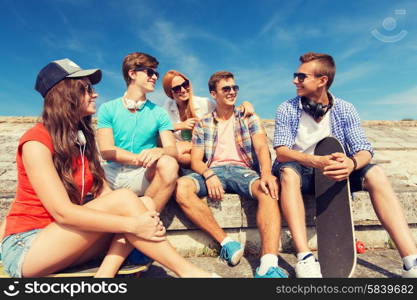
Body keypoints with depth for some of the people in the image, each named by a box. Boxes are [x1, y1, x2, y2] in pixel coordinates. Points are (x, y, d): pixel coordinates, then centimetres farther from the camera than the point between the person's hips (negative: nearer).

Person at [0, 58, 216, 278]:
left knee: (145, 203, -14)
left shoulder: (82, 137, 7)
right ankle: (188, 272, -20)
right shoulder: (36, 142, -15)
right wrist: (132, 225, -29)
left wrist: (143, 218, -20)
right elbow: (62, 211, -25)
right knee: (124, 199, -27)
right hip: (27, 248, -6)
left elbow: (104, 192, -2)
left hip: (67, 238, 7)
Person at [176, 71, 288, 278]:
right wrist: (208, 175, -18)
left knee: (268, 189, -35)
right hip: (213, 171, 1)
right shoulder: (202, 124, 16)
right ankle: (226, 242, -23)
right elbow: (196, 160, 7)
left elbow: (261, 147, -3)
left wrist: (266, 174, -25)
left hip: (242, 169, 0)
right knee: (181, 188, -30)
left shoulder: (249, 119, 15)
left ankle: (268, 265, -44)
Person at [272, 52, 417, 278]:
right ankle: (305, 259, -41)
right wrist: (316, 161, -37)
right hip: (301, 174, -2)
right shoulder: (287, 110, -6)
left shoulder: (345, 110, -1)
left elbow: (364, 151, -9)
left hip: (335, 174, 2)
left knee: (375, 173, -23)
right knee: (288, 171, -35)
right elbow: (282, 152, -18)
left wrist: (352, 163, -35)